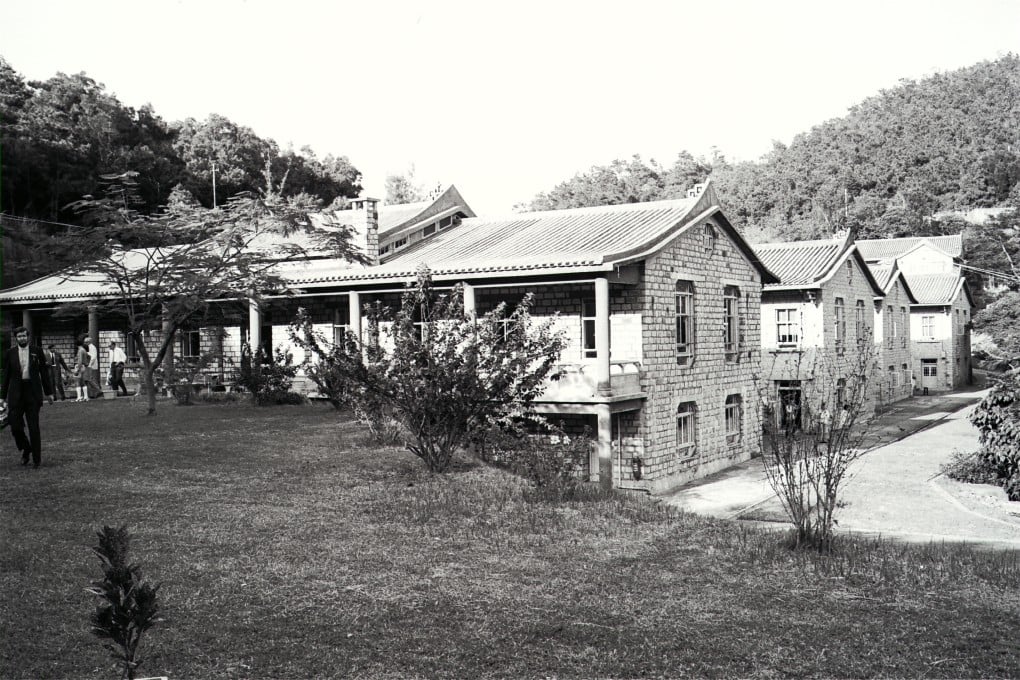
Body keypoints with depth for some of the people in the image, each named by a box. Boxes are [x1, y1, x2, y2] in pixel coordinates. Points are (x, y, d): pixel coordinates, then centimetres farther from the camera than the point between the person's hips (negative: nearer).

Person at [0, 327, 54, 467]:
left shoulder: (37, 351, 4)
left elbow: (44, 372, 7)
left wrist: (48, 392, 6)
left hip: (33, 393, -1)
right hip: (16, 394, 1)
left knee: (34, 428, 1)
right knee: (15, 426, -2)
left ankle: (37, 459, 8)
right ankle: (25, 449, 24)